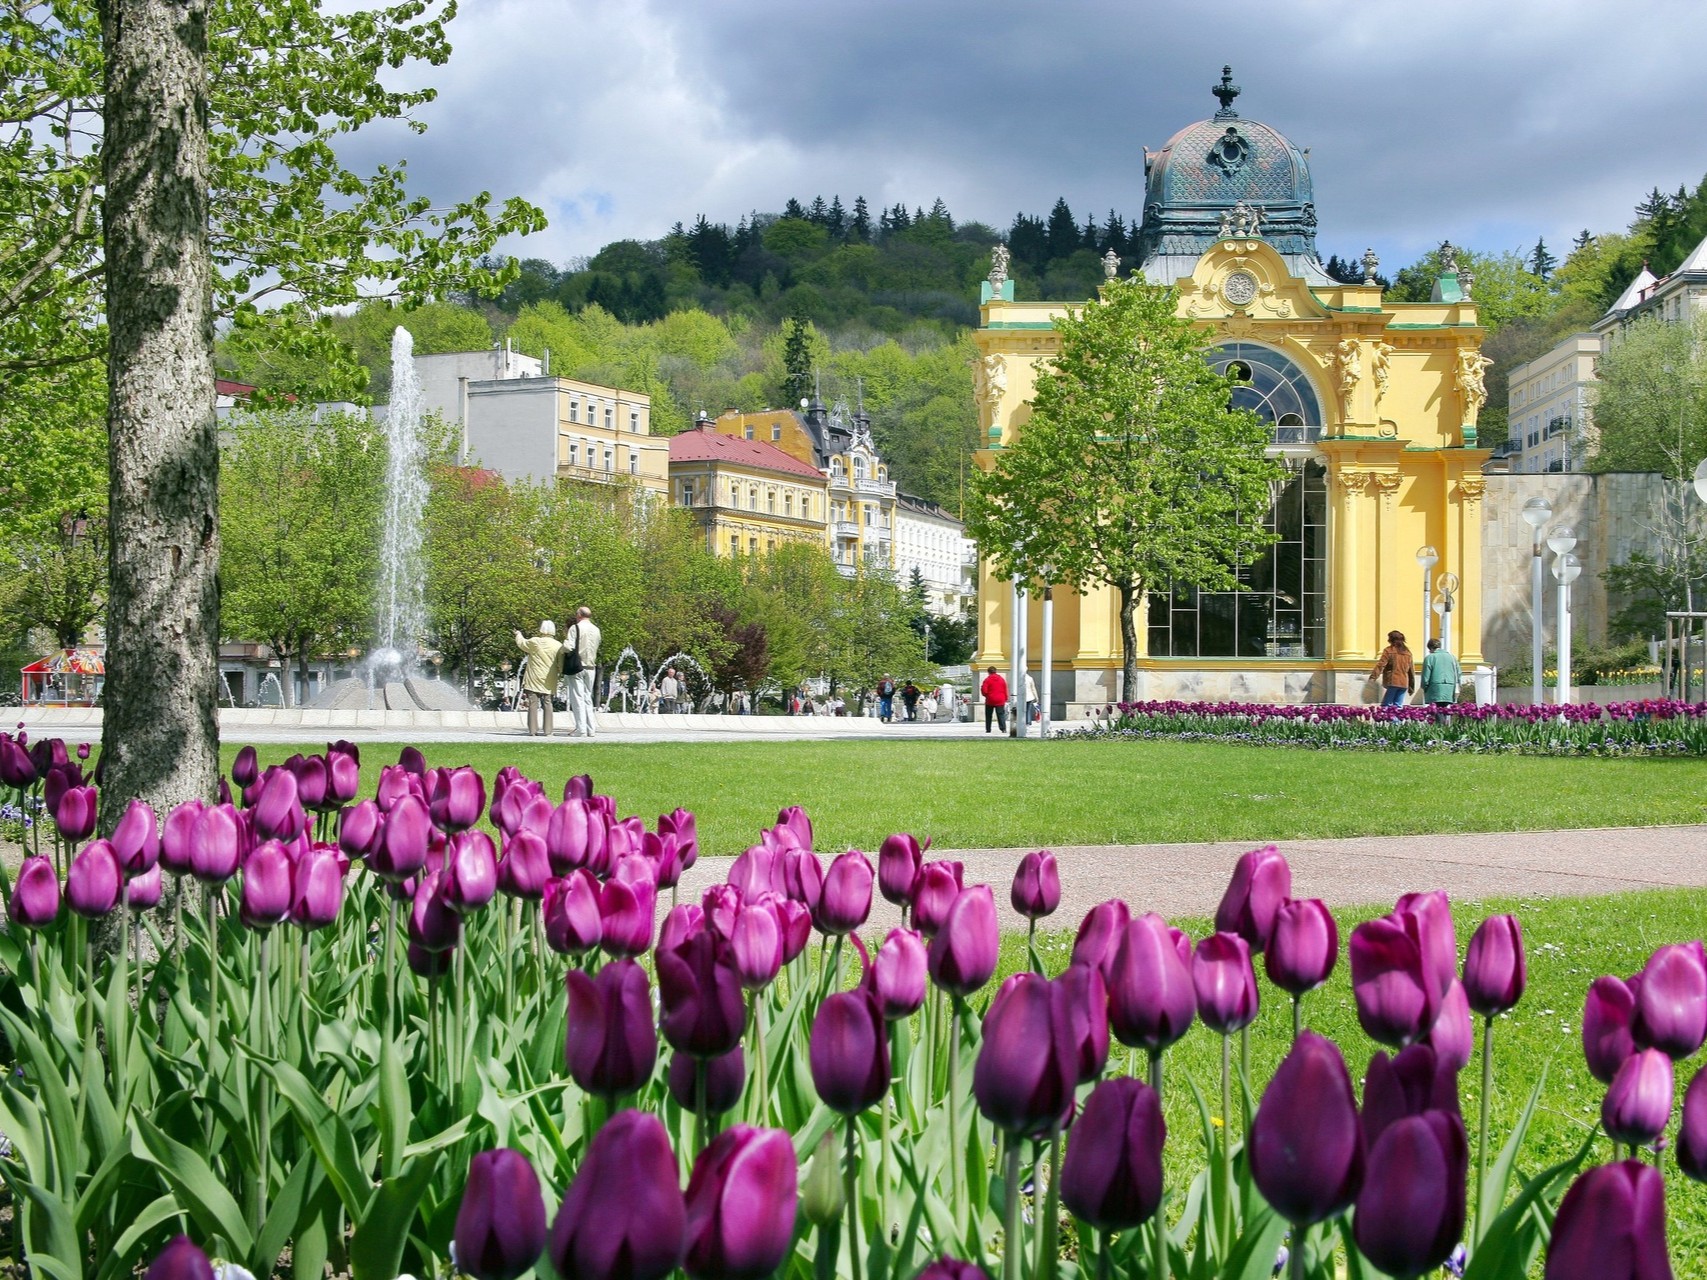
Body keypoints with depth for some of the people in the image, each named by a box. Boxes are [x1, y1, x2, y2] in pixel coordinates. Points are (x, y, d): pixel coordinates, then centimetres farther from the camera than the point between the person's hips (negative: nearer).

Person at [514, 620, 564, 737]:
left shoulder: (534, 642, -7)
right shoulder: (558, 646, -2)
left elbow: (521, 643, 13)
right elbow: (561, 665, -1)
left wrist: (518, 634, 33)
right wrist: (559, 672, 20)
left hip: (534, 680, -2)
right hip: (549, 682, 2)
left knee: (533, 704, 1)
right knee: (548, 704, 8)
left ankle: (533, 730, -4)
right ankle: (548, 731, 3)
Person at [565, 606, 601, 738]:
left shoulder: (575, 628, -10)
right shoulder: (596, 630, 8)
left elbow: (569, 648, -17)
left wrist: (562, 650, 2)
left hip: (577, 667, -5)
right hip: (590, 667, 5)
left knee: (577, 698, -4)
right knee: (588, 698, 12)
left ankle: (581, 729, -9)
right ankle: (590, 729, 9)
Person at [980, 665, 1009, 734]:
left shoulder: (987, 680, -6)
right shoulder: (1002, 679, 5)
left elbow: (984, 691, -11)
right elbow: (1005, 690, 7)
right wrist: (1005, 699, 14)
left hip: (990, 700, -2)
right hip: (1000, 700, 2)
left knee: (988, 716, 11)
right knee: (1001, 715, -1)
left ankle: (988, 729, 12)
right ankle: (1003, 728, -16)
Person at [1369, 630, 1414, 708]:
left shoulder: (1389, 651, -1)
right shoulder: (1407, 652, 16)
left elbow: (1380, 665, -11)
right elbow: (1411, 670, 19)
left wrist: (1373, 676, -15)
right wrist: (1411, 686, 24)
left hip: (1393, 682, -5)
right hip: (1404, 683, 5)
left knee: (1386, 705, -4)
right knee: (1398, 706, 6)